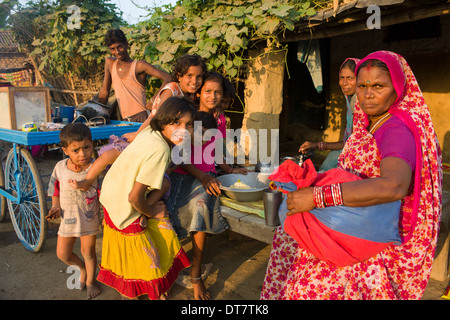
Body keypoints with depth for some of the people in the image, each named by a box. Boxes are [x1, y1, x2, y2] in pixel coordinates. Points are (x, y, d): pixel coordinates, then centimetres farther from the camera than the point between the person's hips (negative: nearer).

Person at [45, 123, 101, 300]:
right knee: (63, 254, 14)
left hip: (89, 219, -3)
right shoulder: (60, 168, -11)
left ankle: (90, 280, 42)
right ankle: (83, 268, 45)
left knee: (88, 252, 15)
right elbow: (56, 191, 4)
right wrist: (55, 207, -11)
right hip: (68, 218, 3)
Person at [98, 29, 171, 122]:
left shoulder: (139, 65, -1)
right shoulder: (109, 63, 15)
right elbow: (104, 91, 21)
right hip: (124, 120, 4)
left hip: (141, 117, -4)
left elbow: (167, 78, -8)